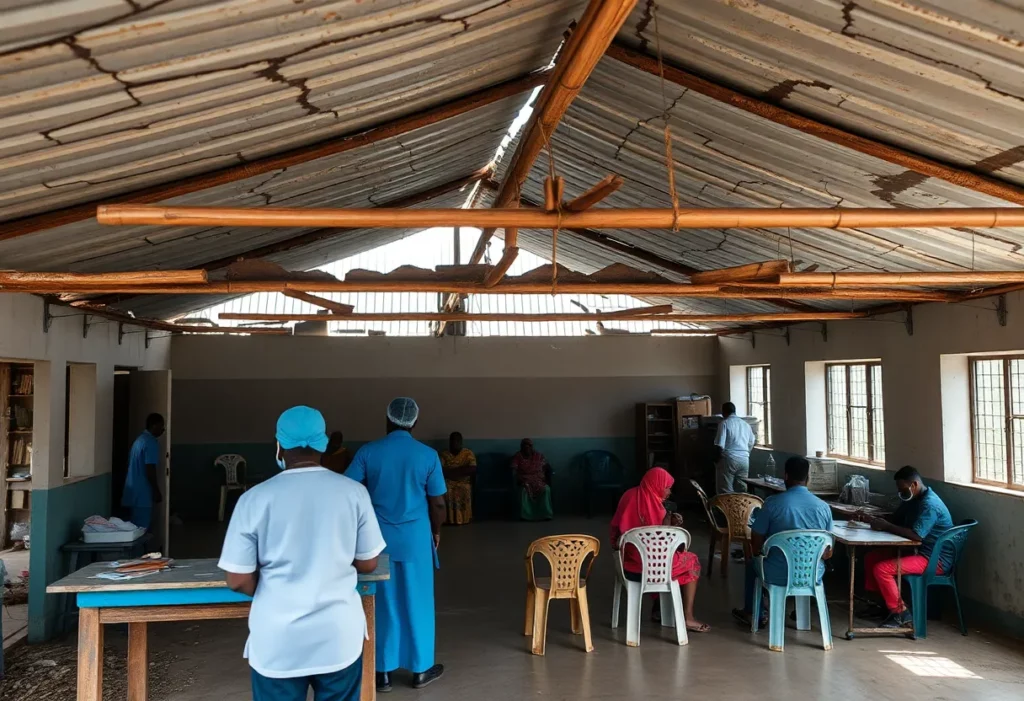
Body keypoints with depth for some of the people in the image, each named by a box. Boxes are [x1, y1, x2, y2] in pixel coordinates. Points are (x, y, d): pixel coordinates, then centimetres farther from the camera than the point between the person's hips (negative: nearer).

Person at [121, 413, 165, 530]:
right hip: (141, 492, -10)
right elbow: (149, 470, -20)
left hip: (133, 490, 10)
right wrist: (157, 491, -13)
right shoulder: (152, 442, -15)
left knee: (134, 527, 12)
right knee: (141, 529, -5)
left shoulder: (140, 439, 15)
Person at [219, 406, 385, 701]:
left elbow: (238, 581, -6)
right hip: (338, 637, 1)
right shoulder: (354, 492, -6)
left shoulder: (254, 499, -9)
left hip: (277, 642, -1)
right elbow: (368, 564, 3)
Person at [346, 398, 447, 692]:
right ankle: (421, 669, 21)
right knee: (417, 603, 11)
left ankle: (382, 672, 17)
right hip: (416, 538, -1)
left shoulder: (368, 452, -5)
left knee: (383, 603, 10)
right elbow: (438, 503, -2)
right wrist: (436, 531, 15)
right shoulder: (428, 455, -6)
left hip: (378, 537, 1)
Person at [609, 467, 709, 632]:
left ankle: (658, 609, 32)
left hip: (626, 563, 7)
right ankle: (688, 617, 14)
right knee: (692, 561, 16)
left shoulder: (629, 496, 2)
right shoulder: (655, 507, -19)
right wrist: (670, 524, -1)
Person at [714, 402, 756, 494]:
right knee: (742, 490, 10)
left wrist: (717, 459, -2)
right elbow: (751, 443, 18)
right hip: (744, 460, 6)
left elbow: (720, 445, -14)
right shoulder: (745, 424, 12)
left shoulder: (724, 423, -8)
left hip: (728, 459, -6)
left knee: (725, 492, -2)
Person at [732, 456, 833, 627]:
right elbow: (827, 553, 3)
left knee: (753, 562, 32)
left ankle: (752, 613, 45)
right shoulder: (823, 507, -5)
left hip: (778, 575, -3)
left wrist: (761, 551, 16)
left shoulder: (772, 503, -14)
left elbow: (756, 545, -7)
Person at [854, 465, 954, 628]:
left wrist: (886, 527, -26)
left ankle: (899, 613, -7)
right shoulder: (912, 500, 9)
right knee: (871, 558, 7)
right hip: (917, 551, 10)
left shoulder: (929, 505, -23)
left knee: (882, 568, -23)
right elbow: (894, 520, 15)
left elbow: (916, 535, -33)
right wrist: (869, 519, -2)